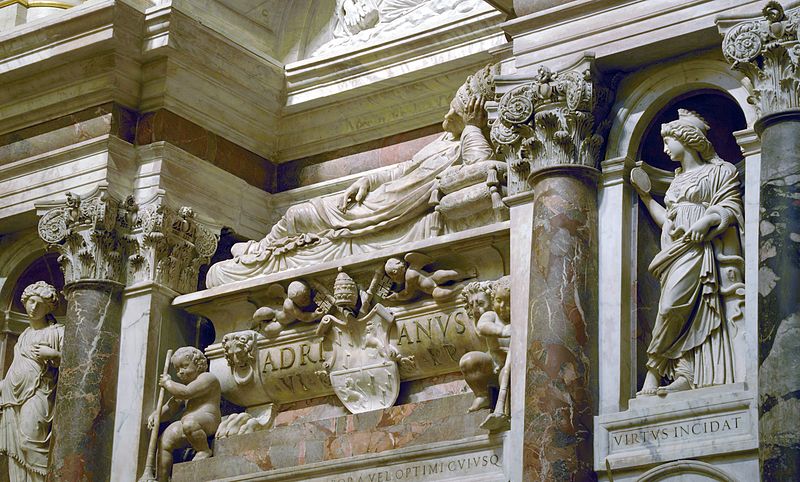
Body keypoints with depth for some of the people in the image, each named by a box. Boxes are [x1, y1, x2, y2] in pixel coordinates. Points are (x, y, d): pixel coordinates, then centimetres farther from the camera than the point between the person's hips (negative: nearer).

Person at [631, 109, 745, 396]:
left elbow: (732, 208, -1)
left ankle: (654, 372, -26)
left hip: (697, 247, -7)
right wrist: (645, 195, 32)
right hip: (674, 251, 7)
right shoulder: (678, 180, 29)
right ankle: (684, 376, -20)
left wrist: (707, 219, -19)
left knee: (671, 306, -25)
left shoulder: (719, 172, 9)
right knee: (682, 318, -9)